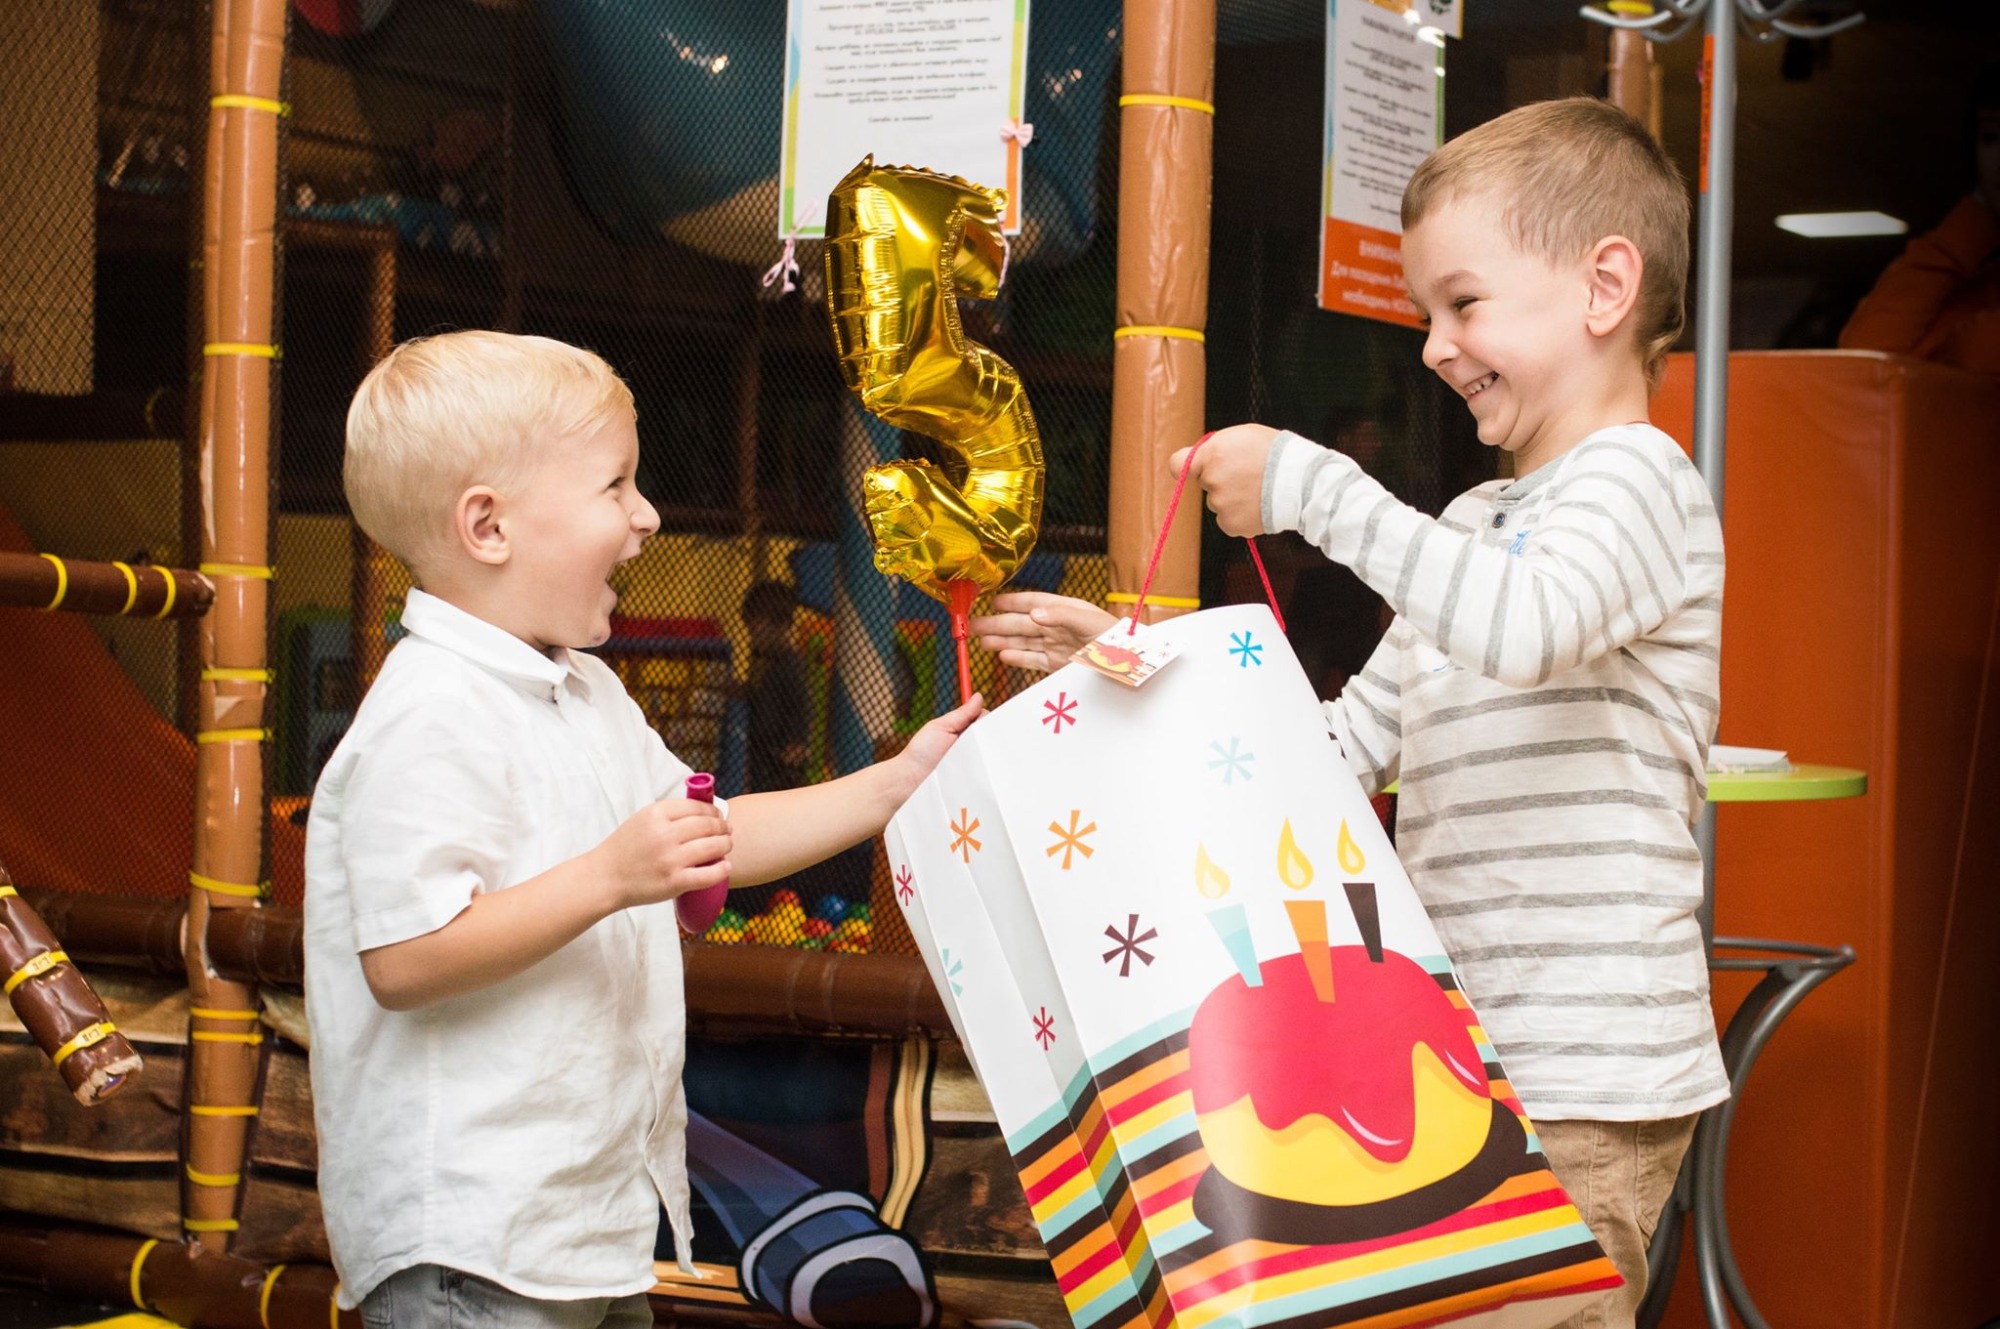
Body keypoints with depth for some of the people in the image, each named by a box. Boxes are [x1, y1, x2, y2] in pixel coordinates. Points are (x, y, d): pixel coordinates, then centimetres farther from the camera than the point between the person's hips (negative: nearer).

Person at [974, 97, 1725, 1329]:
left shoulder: (1636, 479, -7)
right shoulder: (1474, 524, 21)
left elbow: (1524, 628, -29)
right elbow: (1344, 744, 22)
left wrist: (1310, 487, -23)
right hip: (1462, 1065, 9)